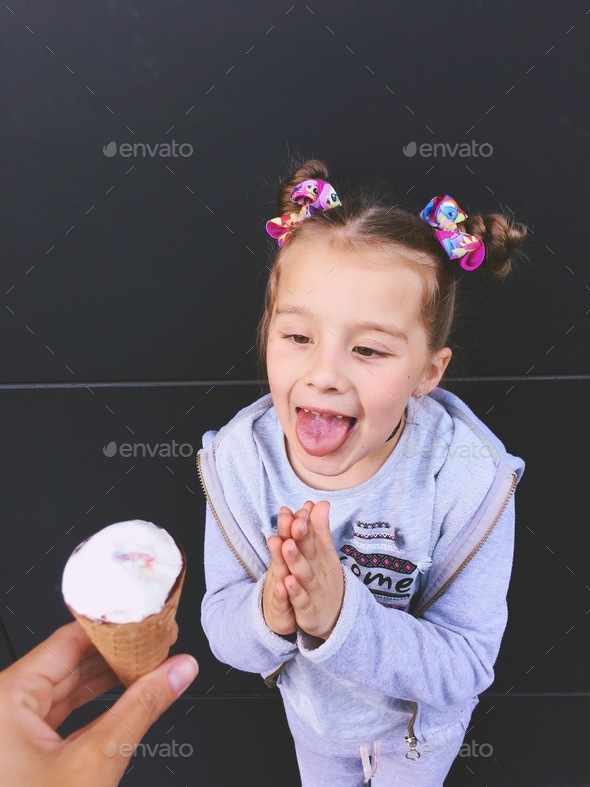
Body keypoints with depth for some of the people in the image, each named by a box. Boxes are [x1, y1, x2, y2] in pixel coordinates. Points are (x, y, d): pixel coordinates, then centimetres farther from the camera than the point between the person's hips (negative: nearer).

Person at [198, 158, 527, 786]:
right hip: (310, 705, 2)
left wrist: (342, 613, -47)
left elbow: (465, 666, -30)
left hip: (421, 718, -2)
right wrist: (268, 614, -44)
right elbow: (222, 633, -20)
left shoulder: (470, 481, -35)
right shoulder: (239, 457, -27)